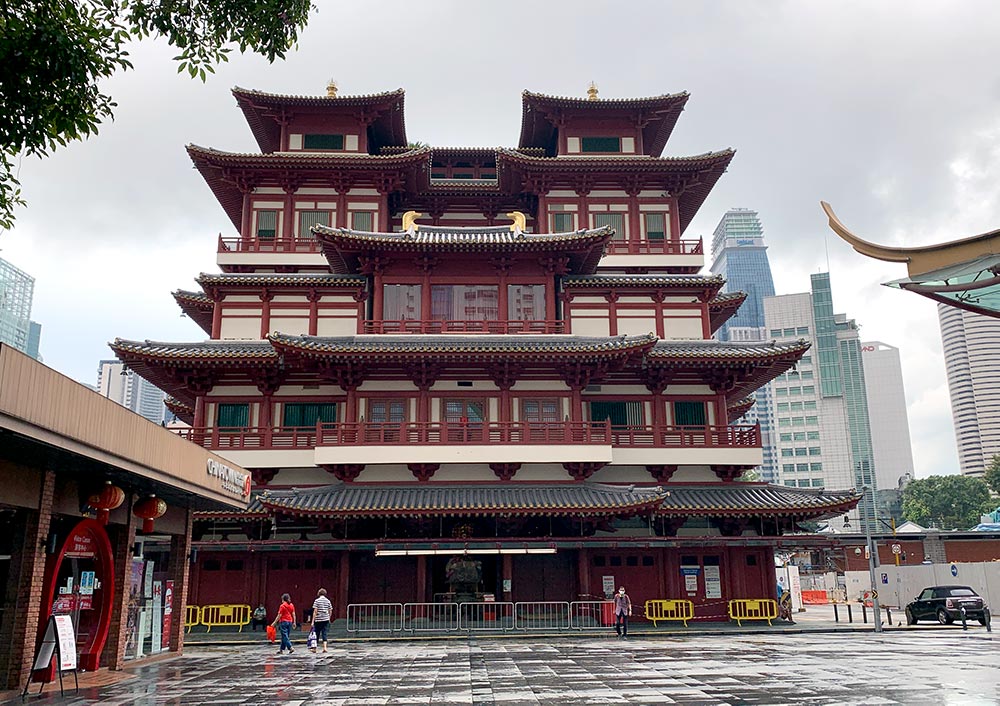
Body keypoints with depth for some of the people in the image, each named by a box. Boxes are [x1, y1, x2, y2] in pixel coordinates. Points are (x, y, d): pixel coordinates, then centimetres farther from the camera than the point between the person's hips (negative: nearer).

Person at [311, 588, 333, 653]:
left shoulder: (317, 601, -5)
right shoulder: (328, 601, 6)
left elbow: (315, 611, -10)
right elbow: (330, 611, 8)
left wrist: (313, 621, -8)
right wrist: (329, 619, 23)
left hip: (318, 620, -2)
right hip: (326, 620, 3)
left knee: (317, 634, 9)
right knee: (324, 634, 4)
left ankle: (314, 648, 19)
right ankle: (325, 647, -10)